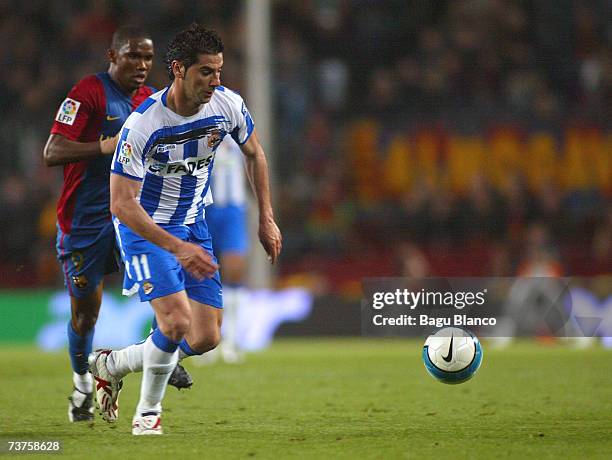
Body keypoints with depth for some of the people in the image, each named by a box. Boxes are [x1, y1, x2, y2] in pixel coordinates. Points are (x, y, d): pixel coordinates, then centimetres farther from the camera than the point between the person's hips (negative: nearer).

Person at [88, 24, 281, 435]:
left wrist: (267, 219, 7)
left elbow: (254, 154, 10)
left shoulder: (228, 105, -12)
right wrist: (179, 248, -34)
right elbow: (122, 204, -27)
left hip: (194, 224, 6)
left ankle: (111, 365, 23)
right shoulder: (142, 125, -28)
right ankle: (148, 412, 2)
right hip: (145, 227, -6)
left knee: (207, 338, 1)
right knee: (178, 321, -23)